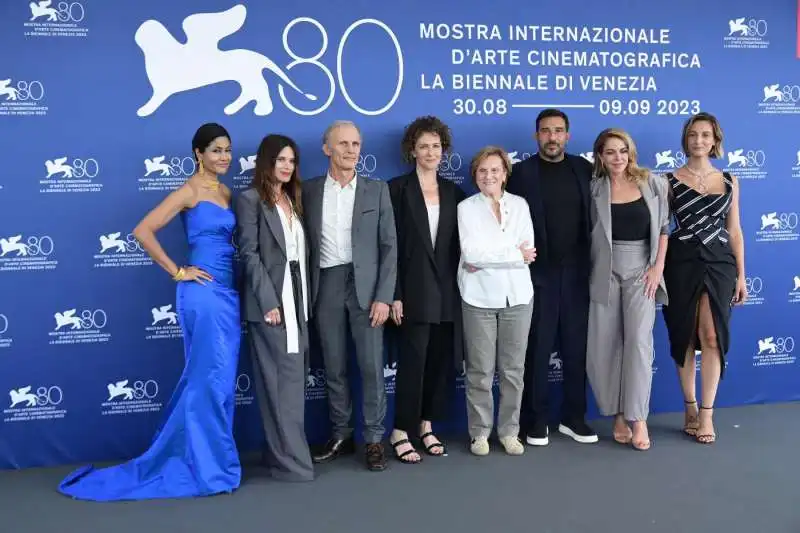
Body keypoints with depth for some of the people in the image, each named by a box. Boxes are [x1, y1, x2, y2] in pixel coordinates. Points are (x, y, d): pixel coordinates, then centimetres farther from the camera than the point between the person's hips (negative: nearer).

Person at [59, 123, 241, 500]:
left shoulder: (227, 193, 14)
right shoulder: (189, 191, -8)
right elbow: (143, 231, -16)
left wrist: (240, 278, 7)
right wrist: (178, 272, -13)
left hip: (228, 292, 8)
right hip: (204, 292, -8)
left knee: (210, 376, 13)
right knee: (212, 377, -3)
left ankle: (180, 453, 27)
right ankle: (207, 464, 9)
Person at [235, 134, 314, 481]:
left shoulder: (293, 199, 17)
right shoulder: (250, 199, -5)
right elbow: (249, 254, -12)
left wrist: (305, 299, 8)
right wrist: (269, 302, -18)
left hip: (298, 296, 7)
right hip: (270, 300, -7)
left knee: (294, 378, 10)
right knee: (282, 380, -6)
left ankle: (280, 450, 20)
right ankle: (290, 459, 0)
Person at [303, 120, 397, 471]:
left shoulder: (377, 190, 3)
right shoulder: (309, 190, 6)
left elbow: (389, 246, 0)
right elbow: (305, 244, 7)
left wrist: (384, 296, -8)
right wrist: (305, 293, 0)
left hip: (365, 285, -1)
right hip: (326, 286, 2)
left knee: (371, 366, -2)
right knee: (334, 367, 8)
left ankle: (374, 439, 10)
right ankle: (340, 436, 20)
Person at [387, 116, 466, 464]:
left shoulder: (454, 192, 12)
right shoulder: (397, 188, -1)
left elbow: (459, 243, 11)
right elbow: (391, 245, -6)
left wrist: (463, 288, 4)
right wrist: (395, 294, -12)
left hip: (448, 291, 5)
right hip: (415, 290, -4)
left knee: (441, 361, 8)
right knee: (413, 361, -4)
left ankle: (427, 426, 20)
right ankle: (401, 432, 7)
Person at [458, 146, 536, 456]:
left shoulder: (520, 205, 7)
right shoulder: (466, 208, 1)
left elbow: (528, 252, -3)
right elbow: (471, 253, -13)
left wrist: (487, 259, -12)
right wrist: (515, 253, -9)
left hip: (517, 295, 2)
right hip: (479, 297, -2)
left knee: (513, 369, 7)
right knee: (480, 370, 2)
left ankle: (509, 431, 20)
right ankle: (479, 432, 15)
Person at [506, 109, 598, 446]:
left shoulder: (583, 168, 8)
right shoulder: (523, 171, -1)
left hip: (576, 272, 3)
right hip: (538, 272, -3)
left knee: (576, 347, 9)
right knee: (537, 349, 4)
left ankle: (573, 417, 22)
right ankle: (535, 421, 14)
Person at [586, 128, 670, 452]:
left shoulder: (653, 184, 2)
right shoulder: (594, 189, 1)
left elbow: (663, 227, 4)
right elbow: (586, 232, 1)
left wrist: (658, 267, -3)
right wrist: (588, 270, -7)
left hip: (641, 270, -1)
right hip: (605, 272, 1)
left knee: (638, 340, -10)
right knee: (605, 345, 2)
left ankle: (638, 419, -3)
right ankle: (618, 416, 15)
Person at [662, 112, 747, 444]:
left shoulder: (729, 182, 9)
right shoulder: (670, 180, 2)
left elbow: (734, 231, 11)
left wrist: (740, 275, 8)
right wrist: (658, 269, -8)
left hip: (719, 262, 1)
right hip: (682, 262, -1)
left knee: (712, 336, -8)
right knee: (685, 335, 5)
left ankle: (706, 414, 1)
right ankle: (691, 410, 17)